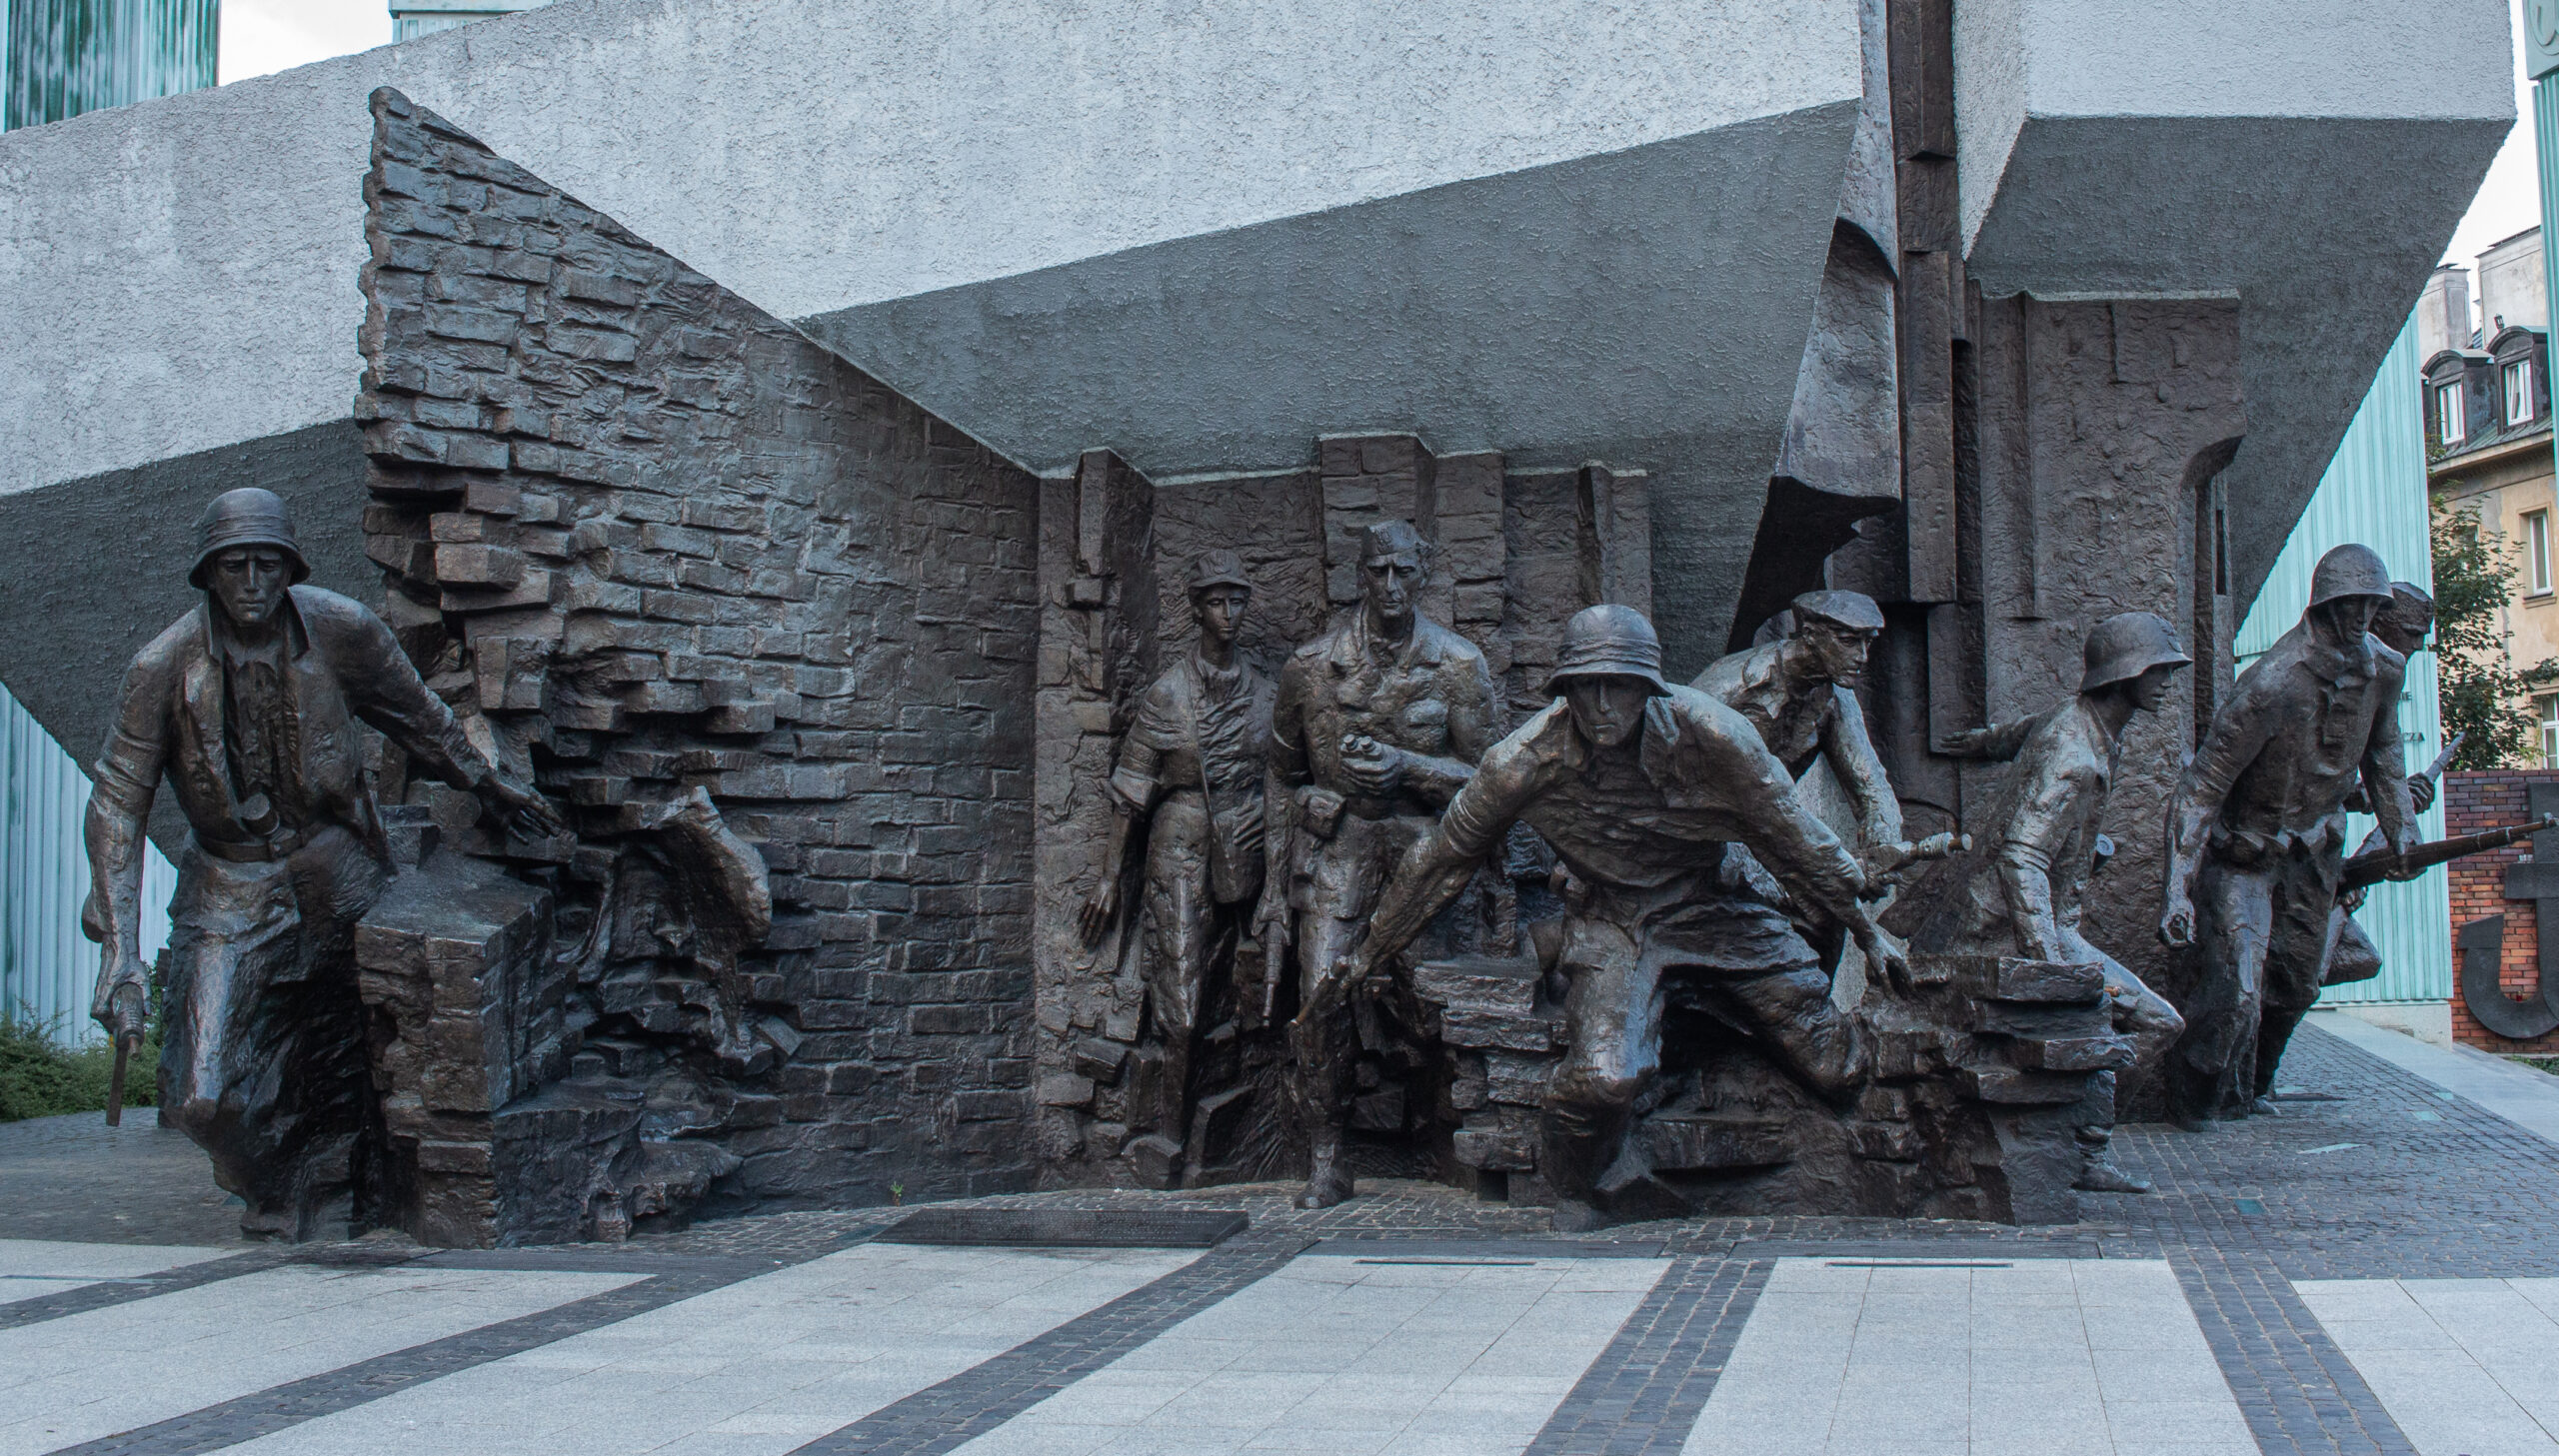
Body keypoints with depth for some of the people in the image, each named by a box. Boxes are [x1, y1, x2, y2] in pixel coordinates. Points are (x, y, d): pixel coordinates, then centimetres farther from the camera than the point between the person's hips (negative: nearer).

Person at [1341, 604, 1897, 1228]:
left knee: (1839, 1068, -2)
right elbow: (1442, 858, -5)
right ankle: (1573, 1196, 5)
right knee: (1606, 1077, -27)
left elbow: (1793, 837, -7)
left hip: (1713, 905, 2)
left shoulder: (1709, 734, -22)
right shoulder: (1524, 761, -21)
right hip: (1610, 921, -1)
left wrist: (1868, 933, 4)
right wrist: (1371, 954, 5)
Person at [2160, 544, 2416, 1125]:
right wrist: (2178, 891, -31)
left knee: (2296, 981, 15)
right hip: (2245, 846, -7)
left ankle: (2248, 1088, 36)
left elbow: (2382, 752, 15)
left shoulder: (2382, 671, -8)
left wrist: (2401, 831, 14)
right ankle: (2191, 1097, 8)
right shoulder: (2272, 686, -29)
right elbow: (2199, 788, -27)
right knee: (2237, 989, -14)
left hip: (2314, 848, 7)